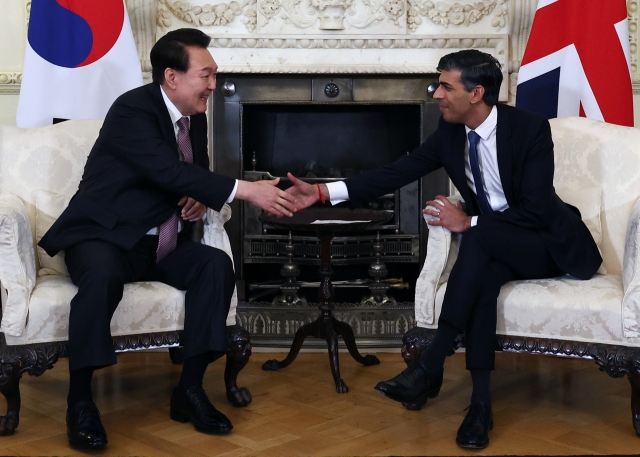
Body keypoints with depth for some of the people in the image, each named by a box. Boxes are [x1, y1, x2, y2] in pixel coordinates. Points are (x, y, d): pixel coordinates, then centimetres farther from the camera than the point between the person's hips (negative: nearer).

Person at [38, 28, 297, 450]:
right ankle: (80, 400, -22)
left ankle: (190, 389, -14)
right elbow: (170, 171, -31)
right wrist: (245, 190, -35)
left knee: (217, 265, -19)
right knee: (103, 275, -38)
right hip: (103, 235, -7)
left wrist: (203, 198, -5)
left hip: (158, 243, 7)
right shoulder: (133, 110, -18)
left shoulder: (195, 117, 7)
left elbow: (196, 174, 20)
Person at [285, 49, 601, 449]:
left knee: (480, 238, -35)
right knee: (485, 276, -34)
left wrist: (469, 222, -23)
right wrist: (324, 192, -16)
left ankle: (430, 367, -36)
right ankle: (481, 401, -33)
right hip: (493, 249, 4)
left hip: (549, 243, -4)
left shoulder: (531, 128, -19)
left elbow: (534, 211, -23)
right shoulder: (451, 131, -3)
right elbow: (401, 171, -8)